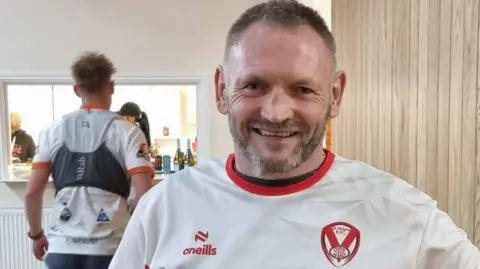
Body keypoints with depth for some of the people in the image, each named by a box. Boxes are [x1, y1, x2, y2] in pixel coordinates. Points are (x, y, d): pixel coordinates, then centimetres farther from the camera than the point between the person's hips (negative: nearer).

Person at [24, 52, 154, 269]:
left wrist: (36, 234, 18)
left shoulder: (53, 132, 4)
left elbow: (32, 192, 3)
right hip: (108, 246, -2)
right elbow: (144, 194, -13)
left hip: (62, 246, 3)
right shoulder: (126, 132, -5)